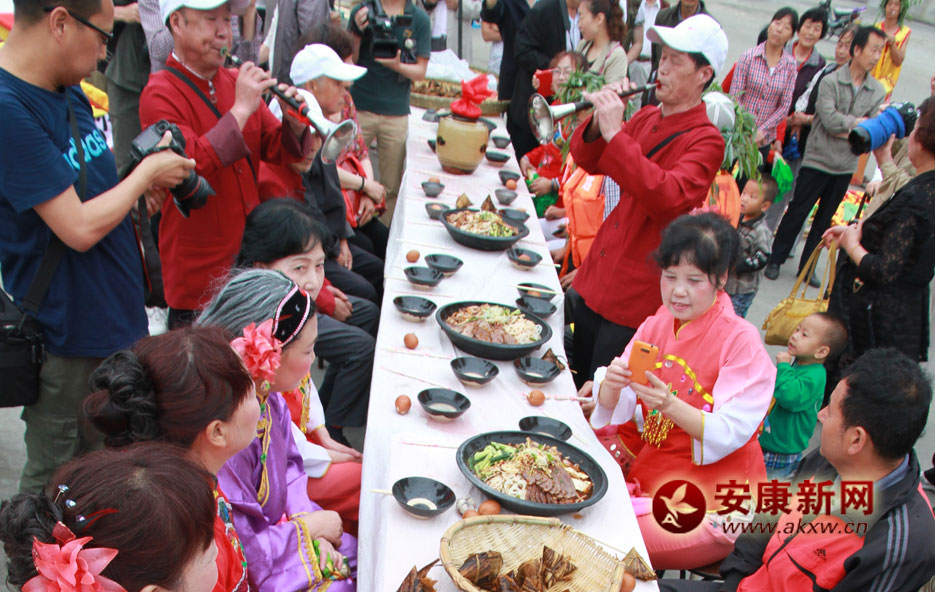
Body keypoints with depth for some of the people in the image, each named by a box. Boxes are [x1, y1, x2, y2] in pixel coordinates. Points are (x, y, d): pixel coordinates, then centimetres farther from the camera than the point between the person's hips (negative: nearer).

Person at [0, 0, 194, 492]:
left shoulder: (70, 92, 6)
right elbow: (79, 227, -24)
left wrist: (149, 166, 0)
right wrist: (146, 171, -10)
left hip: (117, 320, 9)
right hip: (67, 337, -9)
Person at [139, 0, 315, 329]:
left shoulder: (237, 82, 7)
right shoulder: (160, 94, -11)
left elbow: (278, 151, 10)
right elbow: (190, 165, -26)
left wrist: (294, 124, -11)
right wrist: (240, 109, -23)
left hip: (251, 255, 6)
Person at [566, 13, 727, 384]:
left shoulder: (705, 141, -14)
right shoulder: (646, 119, 6)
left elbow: (669, 197, -31)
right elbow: (588, 161, 11)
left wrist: (615, 134, -32)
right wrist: (597, 124, -11)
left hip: (636, 296, -7)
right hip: (597, 279, 7)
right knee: (578, 390, 19)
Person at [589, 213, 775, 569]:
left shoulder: (741, 342, -13)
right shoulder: (656, 326, 4)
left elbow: (729, 434, -20)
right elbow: (612, 407, -1)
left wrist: (670, 405, -37)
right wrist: (611, 385, -25)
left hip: (712, 484, -6)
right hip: (648, 461, 6)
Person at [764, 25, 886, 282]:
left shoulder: (877, 92, 4)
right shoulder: (830, 82, -8)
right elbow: (830, 120, -20)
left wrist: (844, 128, -14)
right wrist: (859, 122, -11)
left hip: (845, 167, 4)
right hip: (818, 161, -4)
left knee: (825, 220, 12)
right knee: (797, 213, 1)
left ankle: (807, 267, 24)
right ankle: (775, 259, 17)